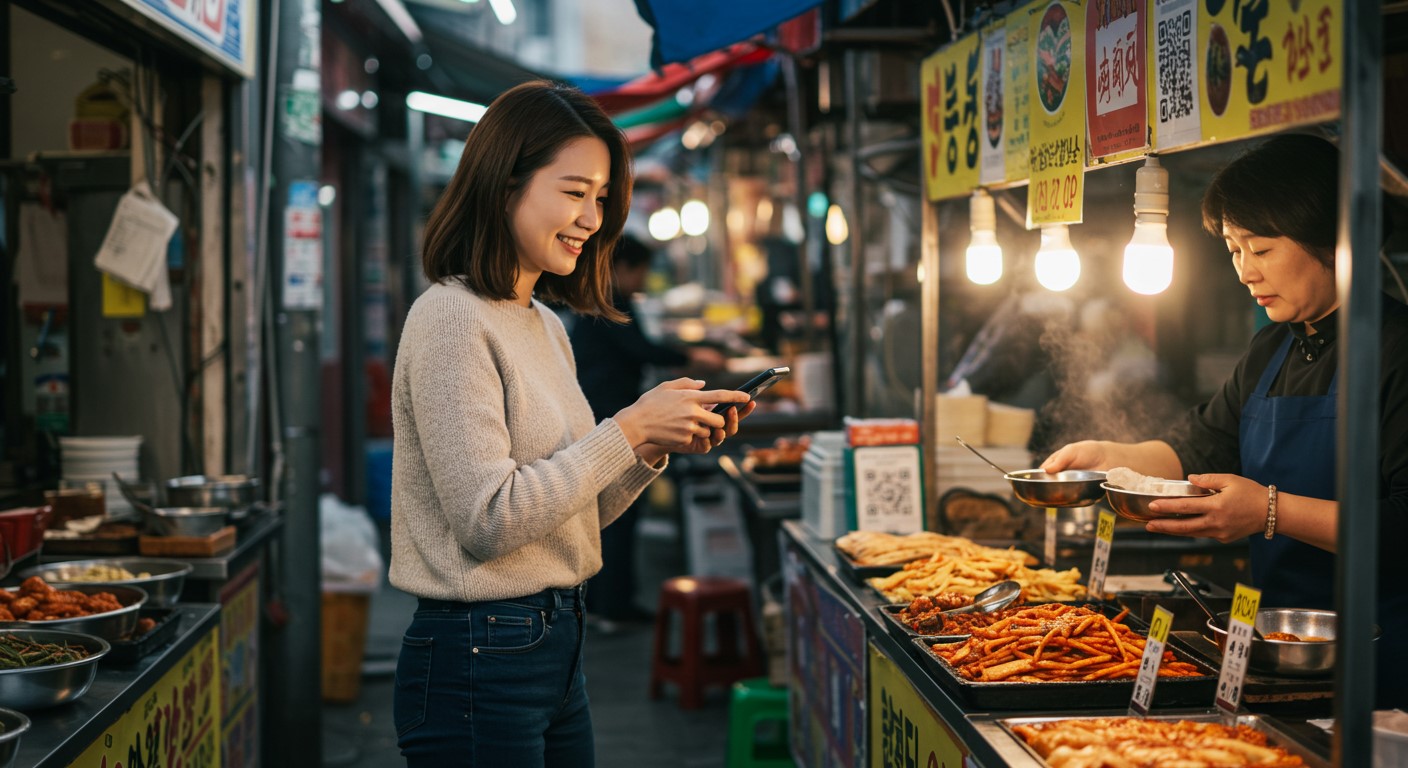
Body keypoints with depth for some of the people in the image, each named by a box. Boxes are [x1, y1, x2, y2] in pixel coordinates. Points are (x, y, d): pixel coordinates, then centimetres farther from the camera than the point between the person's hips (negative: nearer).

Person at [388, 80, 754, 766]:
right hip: (480, 659, -9)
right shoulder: (451, 318, -15)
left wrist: (655, 448, -1)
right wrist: (627, 430, -18)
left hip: (556, 645, 9)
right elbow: (489, 521, -21)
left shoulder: (545, 324, 12)